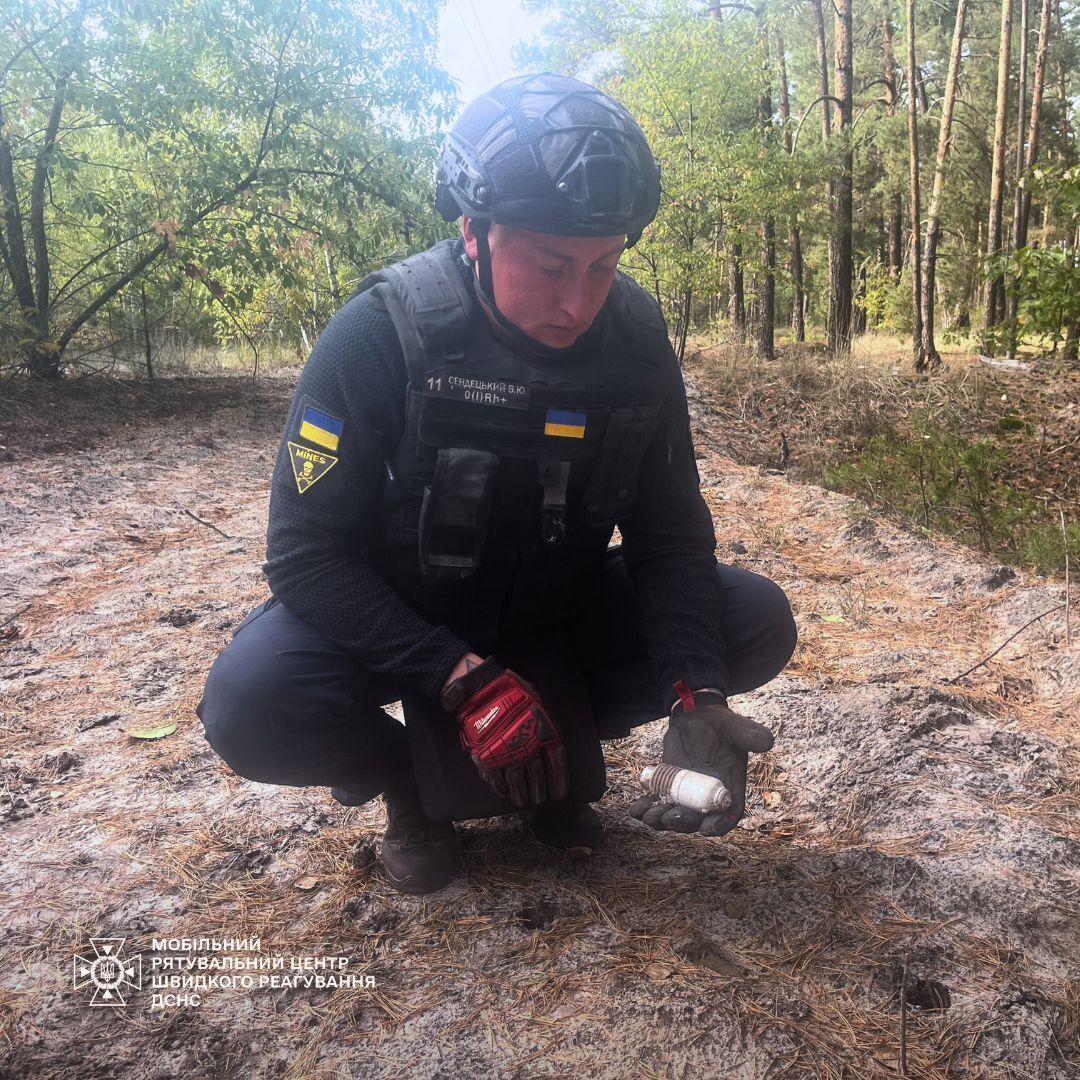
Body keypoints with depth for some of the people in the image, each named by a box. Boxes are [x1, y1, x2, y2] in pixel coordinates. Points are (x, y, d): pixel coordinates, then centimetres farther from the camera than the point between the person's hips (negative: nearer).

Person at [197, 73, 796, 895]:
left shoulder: (634, 338, -14)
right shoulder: (382, 333, -24)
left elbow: (671, 536, -11)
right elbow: (307, 552, -23)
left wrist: (693, 694, -27)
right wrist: (464, 678, -33)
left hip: (558, 612, 3)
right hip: (396, 621, -3)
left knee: (760, 624, -15)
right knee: (252, 705, -32)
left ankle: (556, 751, 4)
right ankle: (416, 777, 1)